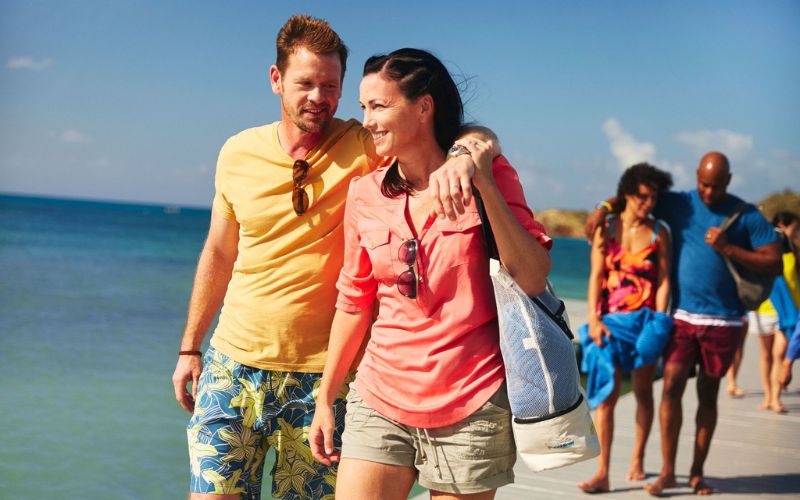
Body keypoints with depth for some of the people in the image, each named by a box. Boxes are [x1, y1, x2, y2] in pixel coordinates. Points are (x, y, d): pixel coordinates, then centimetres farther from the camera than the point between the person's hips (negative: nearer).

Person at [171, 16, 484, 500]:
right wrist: (190, 349, 16)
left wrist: (464, 156, -39)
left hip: (320, 375, -2)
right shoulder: (238, 153, 3)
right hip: (233, 365, 2)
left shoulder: (364, 148, -7)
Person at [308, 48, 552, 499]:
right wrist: (325, 399, 14)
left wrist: (486, 187, -17)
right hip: (382, 400, 3)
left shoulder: (491, 176, -4)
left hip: (471, 407, -2)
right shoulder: (365, 194, 4)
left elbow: (534, 281, -12)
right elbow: (354, 303, 12)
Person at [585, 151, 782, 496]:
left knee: (708, 393, 7)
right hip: (682, 314, 1)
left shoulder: (747, 216, -1)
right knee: (672, 386, -8)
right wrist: (605, 207, -3)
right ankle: (667, 471, 0)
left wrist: (728, 249, -15)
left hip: (723, 321, -1)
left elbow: (774, 263, -5)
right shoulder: (678, 204, 4)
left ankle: (697, 472, 16)